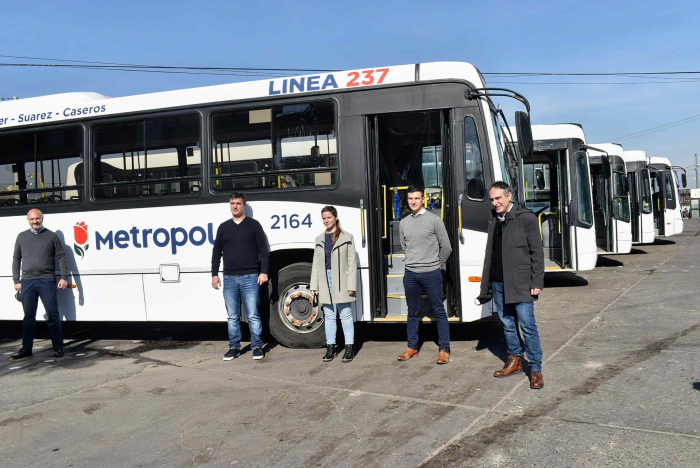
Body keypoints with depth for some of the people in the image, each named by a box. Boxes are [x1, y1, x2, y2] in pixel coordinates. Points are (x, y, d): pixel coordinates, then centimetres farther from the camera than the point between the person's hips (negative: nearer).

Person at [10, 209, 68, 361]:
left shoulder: (52, 236, 6)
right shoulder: (22, 237, 14)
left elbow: (62, 257, 4)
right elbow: (16, 260, 16)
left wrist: (64, 277, -5)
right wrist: (16, 281, 8)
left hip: (47, 281, -3)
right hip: (27, 282, 3)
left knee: (53, 315, -2)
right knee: (28, 317, 7)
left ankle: (58, 347, 5)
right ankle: (26, 349, 14)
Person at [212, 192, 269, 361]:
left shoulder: (253, 225, 5)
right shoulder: (224, 227, 14)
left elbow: (263, 250, 1)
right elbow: (216, 252, 17)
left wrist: (263, 272, -7)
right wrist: (214, 274, 11)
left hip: (250, 277, -3)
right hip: (229, 278, 3)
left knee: (253, 315, -2)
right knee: (233, 316, 7)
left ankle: (257, 347, 7)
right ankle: (234, 347, 15)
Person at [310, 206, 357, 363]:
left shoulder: (346, 237, 1)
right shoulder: (320, 239, 13)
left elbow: (352, 263, -2)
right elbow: (316, 263, 15)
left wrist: (351, 285, -9)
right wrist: (314, 285, 9)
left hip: (340, 280, -4)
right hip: (325, 281, 4)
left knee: (345, 315, 0)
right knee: (329, 316, 9)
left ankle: (349, 347, 6)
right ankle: (330, 347, 16)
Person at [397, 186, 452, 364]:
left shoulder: (434, 220, -3)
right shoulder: (403, 223, 9)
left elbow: (446, 247, 0)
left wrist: (436, 266, 5)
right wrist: (413, 262, 13)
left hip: (431, 274, -4)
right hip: (410, 274, 4)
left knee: (439, 312, 1)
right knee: (413, 312, 12)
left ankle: (444, 349, 6)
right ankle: (412, 347, 21)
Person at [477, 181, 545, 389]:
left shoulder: (526, 218, -6)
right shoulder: (493, 220, 11)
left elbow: (537, 252, -7)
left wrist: (537, 283, -11)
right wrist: (486, 283, 13)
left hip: (520, 283, -6)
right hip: (499, 282, 6)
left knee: (527, 325, -5)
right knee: (508, 324, 13)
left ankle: (536, 369, 4)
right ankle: (514, 361, 26)